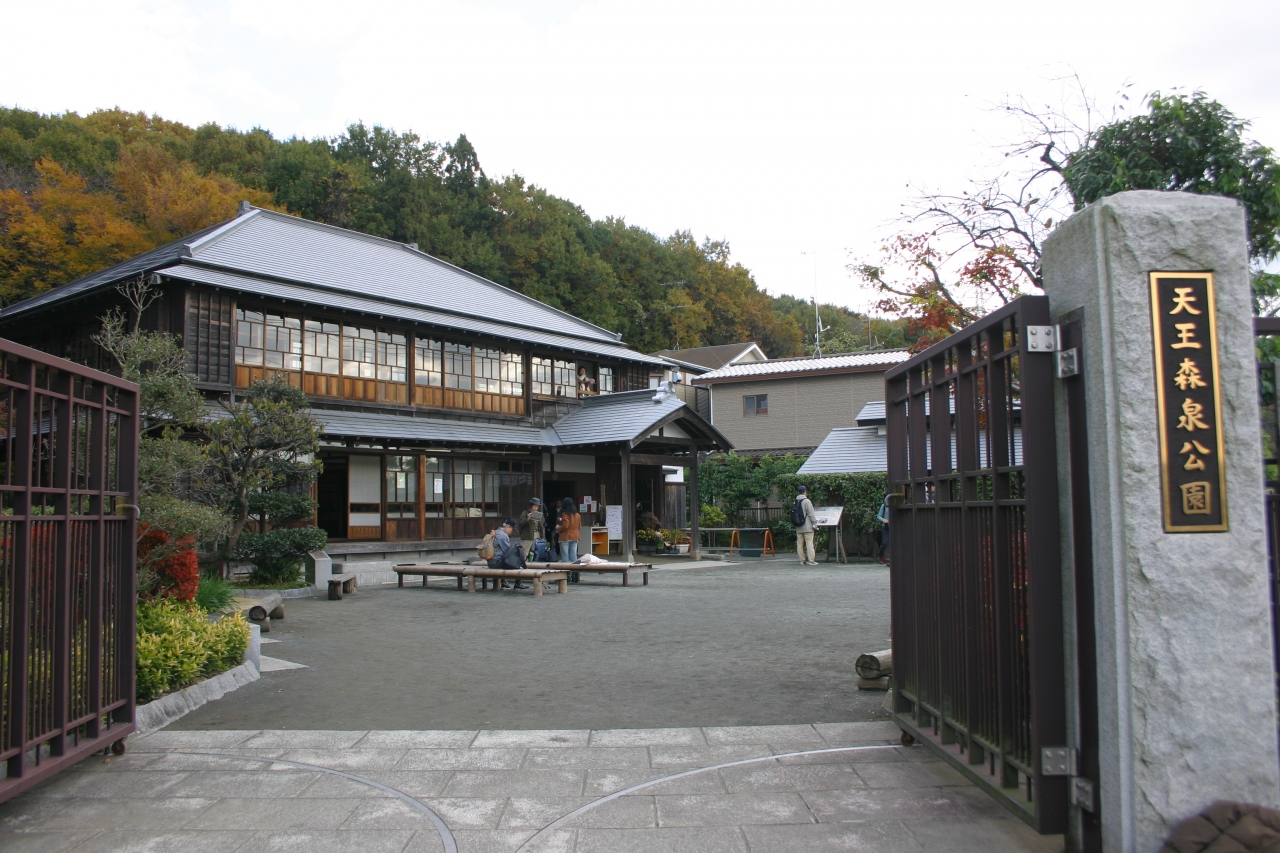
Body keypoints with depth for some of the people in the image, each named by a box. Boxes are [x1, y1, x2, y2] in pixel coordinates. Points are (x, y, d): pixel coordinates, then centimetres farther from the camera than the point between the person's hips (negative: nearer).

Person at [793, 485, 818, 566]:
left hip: (798, 527, 6)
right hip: (807, 527, -6)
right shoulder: (806, 501, -9)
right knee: (809, 543, -5)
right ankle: (811, 560, -8)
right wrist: (815, 523, -6)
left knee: (800, 544, 6)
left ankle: (802, 560, 7)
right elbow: (811, 514, -12)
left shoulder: (795, 502, 11)